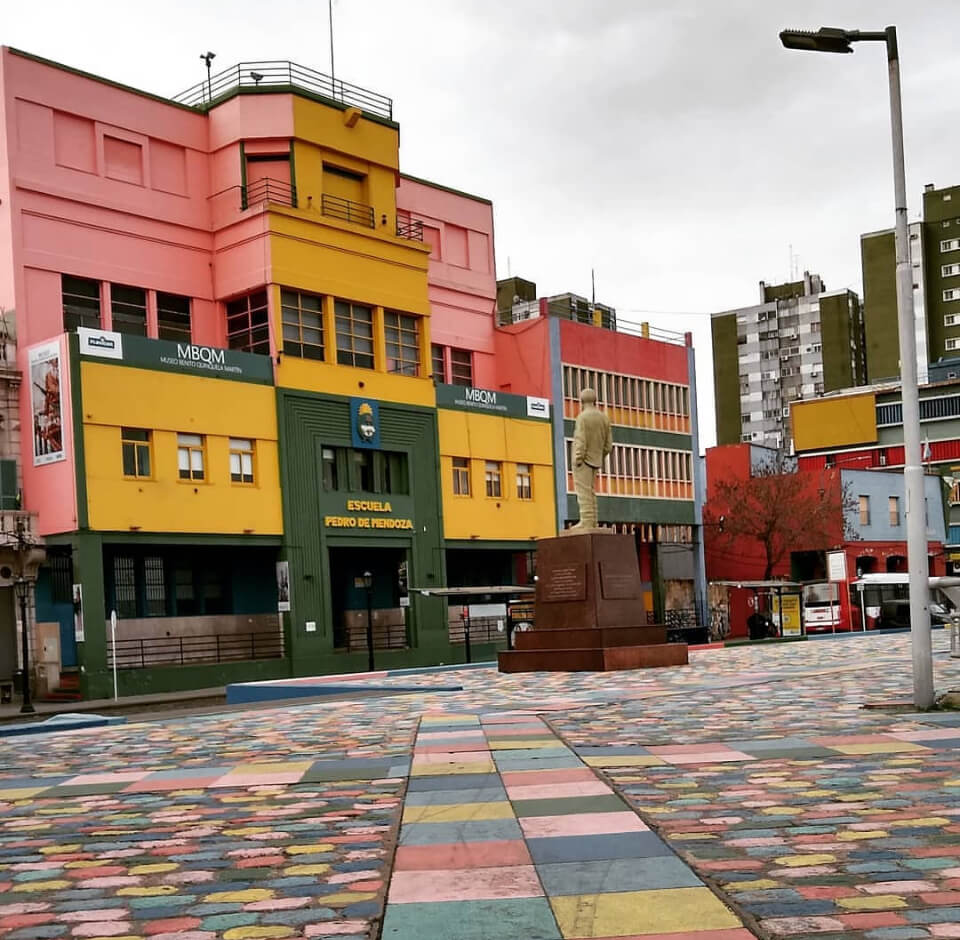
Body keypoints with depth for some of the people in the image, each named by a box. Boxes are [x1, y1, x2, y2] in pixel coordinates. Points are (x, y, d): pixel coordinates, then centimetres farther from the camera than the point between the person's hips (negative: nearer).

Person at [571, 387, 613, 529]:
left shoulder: (582, 417, -12)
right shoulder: (604, 418, 9)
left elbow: (581, 442, -19)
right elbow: (608, 445, 9)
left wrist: (578, 461, -18)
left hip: (583, 459, -7)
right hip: (595, 461, 7)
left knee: (583, 491, -8)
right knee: (590, 492, 12)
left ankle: (586, 521, -12)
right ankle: (592, 522, 9)